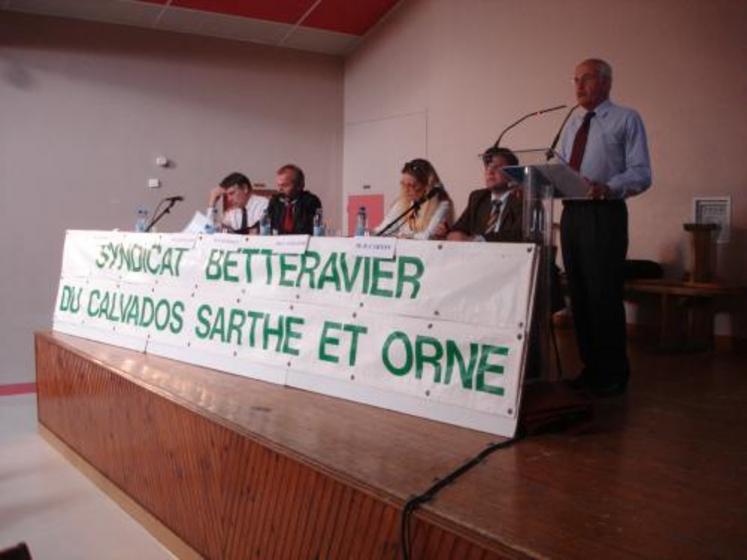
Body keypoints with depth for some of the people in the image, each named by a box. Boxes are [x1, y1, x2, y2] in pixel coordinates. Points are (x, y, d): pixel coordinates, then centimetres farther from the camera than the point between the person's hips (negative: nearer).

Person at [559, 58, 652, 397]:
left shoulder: (626, 120, 1)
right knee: (579, 294, 10)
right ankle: (591, 368, 21)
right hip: (572, 213, 7)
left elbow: (641, 175, -8)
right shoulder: (572, 126, 21)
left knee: (604, 295, -6)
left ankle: (614, 374, 7)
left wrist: (607, 187, -27)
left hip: (604, 214, -7)